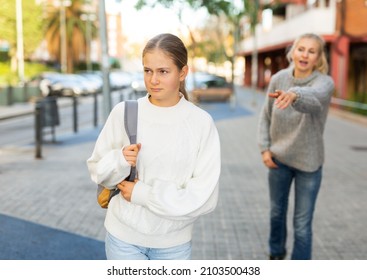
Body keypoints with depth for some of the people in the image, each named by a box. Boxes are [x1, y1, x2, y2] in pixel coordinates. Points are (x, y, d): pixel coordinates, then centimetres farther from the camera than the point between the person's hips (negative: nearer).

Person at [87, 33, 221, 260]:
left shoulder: (201, 123, -11)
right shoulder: (123, 112, -8)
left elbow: (204, 197, -14)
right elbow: (97, 170, 0)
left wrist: (142, 193, -16)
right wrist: (119, 161, -20)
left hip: (174, 243, 0)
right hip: (124, 236, 0)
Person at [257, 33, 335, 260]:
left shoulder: (325, 82, -18)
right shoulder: (278, 78, -7)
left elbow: (314, 97, -43)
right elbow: (266, 116, 4)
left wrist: (294, 95, -65)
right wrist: (264, 148, -4)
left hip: (308, 162, -3)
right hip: (279, 158, 3)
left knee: (302, 224, 1)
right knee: (277, 212, 21)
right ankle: (277, 253, 47)